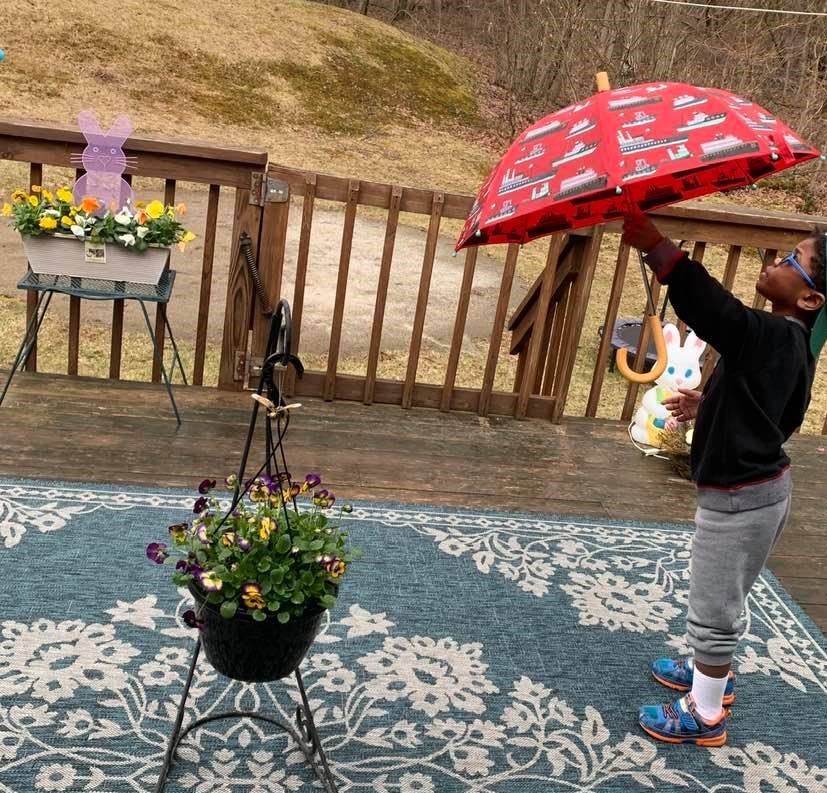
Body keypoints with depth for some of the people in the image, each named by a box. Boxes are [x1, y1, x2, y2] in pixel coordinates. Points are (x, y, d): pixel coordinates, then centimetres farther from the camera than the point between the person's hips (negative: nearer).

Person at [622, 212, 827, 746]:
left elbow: (711, 305, -40)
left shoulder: (772, 335, -26)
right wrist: (709, 408, 12)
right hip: (763, 485, 9)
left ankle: (706, 717, 25)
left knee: (713, 611, 8)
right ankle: (713, 676, 47)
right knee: (722, 599, 27)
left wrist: (655, 245, -39)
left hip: (740, 499, -9)